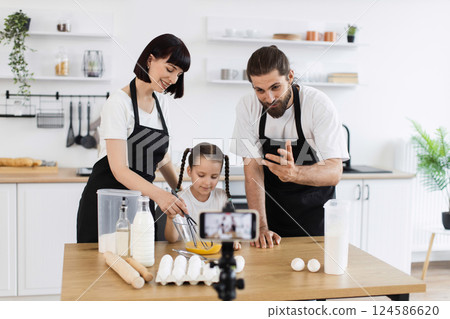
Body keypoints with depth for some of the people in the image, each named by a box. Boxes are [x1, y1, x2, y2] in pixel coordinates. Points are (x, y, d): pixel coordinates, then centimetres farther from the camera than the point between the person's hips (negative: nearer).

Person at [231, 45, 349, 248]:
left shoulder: (318, 104, -20)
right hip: (272, 210, 2)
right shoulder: (247, 108, -11)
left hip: (315, 212, -2)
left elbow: (334, 172, -25)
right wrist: (261, 227, -19)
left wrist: (294, 173, -44)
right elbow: (253, 169, -11)